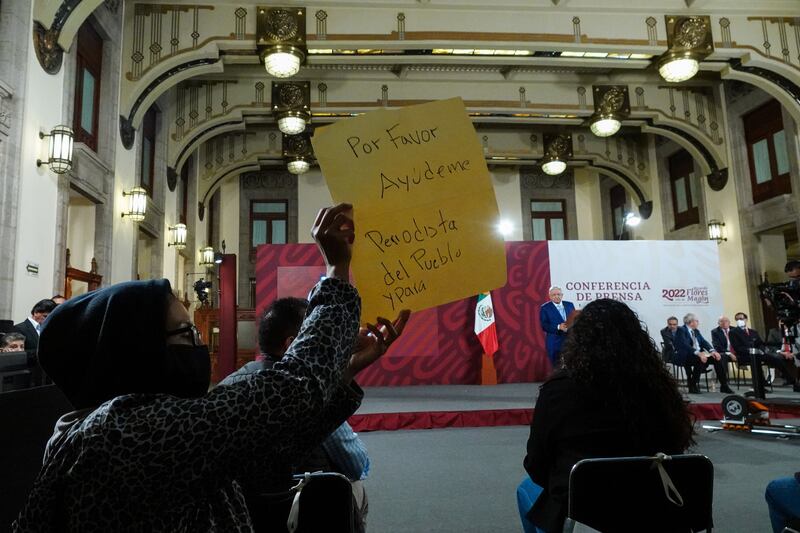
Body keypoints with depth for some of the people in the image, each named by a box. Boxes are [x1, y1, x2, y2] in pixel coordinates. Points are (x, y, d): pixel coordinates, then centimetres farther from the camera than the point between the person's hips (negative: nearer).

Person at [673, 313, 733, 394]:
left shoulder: (696, 331, 18)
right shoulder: (681, 330, -8)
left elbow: (704, 342, 8)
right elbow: (685, 345, -22)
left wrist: (713, 351, -12)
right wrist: (698, 353, -35)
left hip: (699, 354, 8)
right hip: (684, 357, -8)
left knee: (719, 358, -10)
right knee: (700, 359, -36)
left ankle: (724, 386, -5)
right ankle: (693, 386, -24)